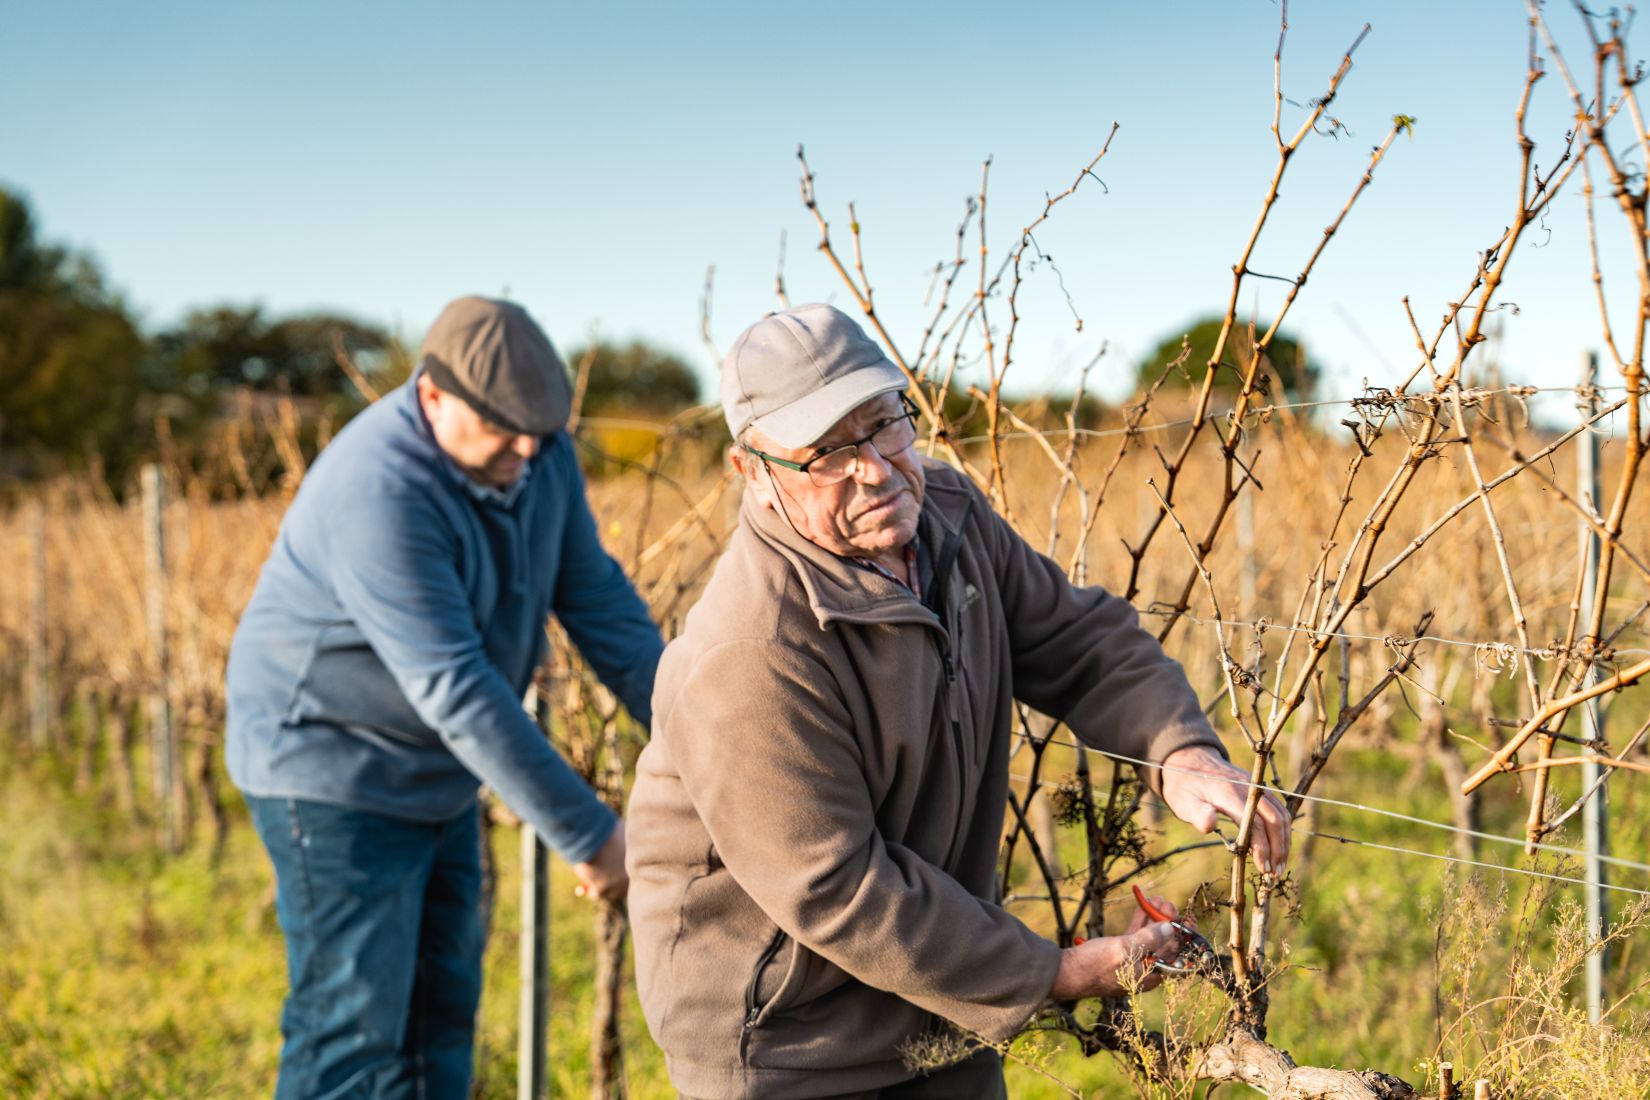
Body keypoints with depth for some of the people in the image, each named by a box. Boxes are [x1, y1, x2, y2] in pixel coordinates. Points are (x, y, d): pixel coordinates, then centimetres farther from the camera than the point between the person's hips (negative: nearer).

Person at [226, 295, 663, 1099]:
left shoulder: (537, 451, -6)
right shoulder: (380, 492, -31)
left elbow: (597, 599, 1)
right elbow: (454, 688, -33)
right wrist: (586, 835, -30)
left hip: (435, 774, 8)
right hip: (332, 770, -8)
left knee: (441, 1012, 16)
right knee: (355, 1032, -7)